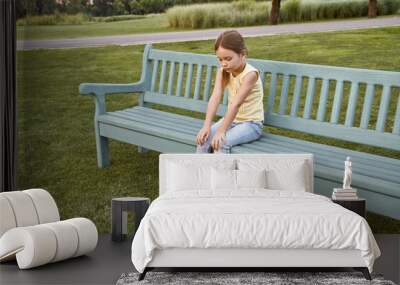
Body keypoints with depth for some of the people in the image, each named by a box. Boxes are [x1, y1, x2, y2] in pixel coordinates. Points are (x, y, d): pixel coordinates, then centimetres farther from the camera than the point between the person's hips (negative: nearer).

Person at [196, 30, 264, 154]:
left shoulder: (250, 74, -23)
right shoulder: (223, 72, -3)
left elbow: (236, 104, -31)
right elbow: (215, 97, -16)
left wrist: (221, 131, -36)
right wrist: (206, 126, -29)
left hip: (251, 124, -6)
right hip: (232, 119, 6)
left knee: (221, 142, -27)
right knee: (204, 137, -15)